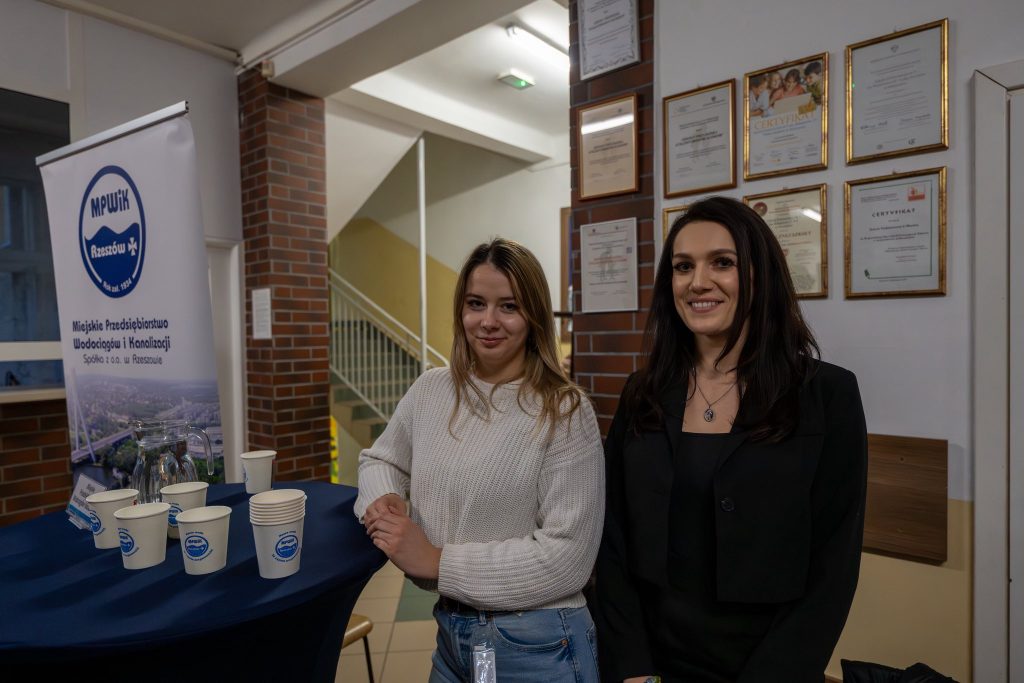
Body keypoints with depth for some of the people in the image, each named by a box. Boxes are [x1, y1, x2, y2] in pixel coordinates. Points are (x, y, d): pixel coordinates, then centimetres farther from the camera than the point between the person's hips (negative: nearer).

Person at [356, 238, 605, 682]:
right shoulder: (430, 390, -1)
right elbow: (380, 459, 14)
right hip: (450, 631, 5)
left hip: (536, 646, -4)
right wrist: (383, 500, -9)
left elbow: (567, 555, -20)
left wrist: (438, 562, -20)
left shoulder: (564, 412, -17)